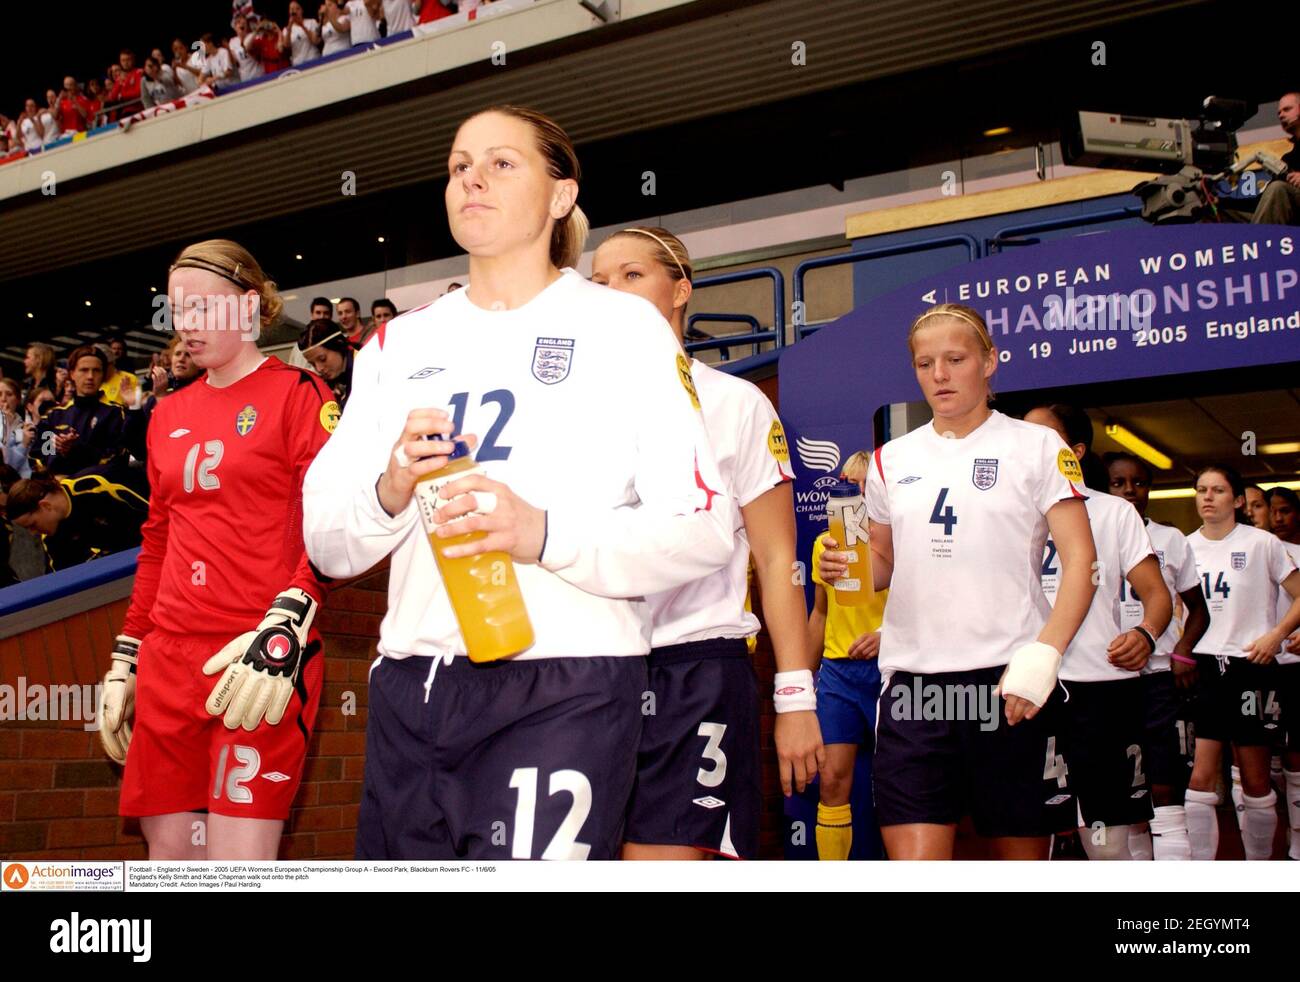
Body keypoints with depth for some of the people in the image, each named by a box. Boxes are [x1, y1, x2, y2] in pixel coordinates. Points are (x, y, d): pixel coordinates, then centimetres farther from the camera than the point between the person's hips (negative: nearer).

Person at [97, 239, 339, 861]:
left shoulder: (297, 393, 0)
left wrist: (283, 631, -22)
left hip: (264, 664, -6)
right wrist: (125, 658, 19)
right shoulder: (169, 416, 18)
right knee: (168, 854, 8)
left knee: (237, 865, -10)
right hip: (170, 658, 6)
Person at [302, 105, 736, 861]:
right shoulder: (401, 343, 16)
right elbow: (326, 545, 11)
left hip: (564, 691, -4)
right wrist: (388, 493, -11)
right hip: (409, 690, 5)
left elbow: (704, 531, -6)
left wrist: (543, 533, -21)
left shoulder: (623, 325, 3)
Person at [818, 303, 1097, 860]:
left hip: (1009, 678, -2)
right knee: (912, 862, -8)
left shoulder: (1035, 446, 4)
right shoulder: (893, 459, 14)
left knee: (1021, 854, 6)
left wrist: (1044, 654, -18)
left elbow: (1080, 561, -3)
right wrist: (848, 568, -2)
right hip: (912, 678, 2)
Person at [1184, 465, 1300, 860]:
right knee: (1199, 779, -5)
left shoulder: (1262, 543, -1)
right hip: (1200, 668, 2)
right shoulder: (1186, 547, 9)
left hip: (1251, 667, -2)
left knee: (1256, 783, 4)